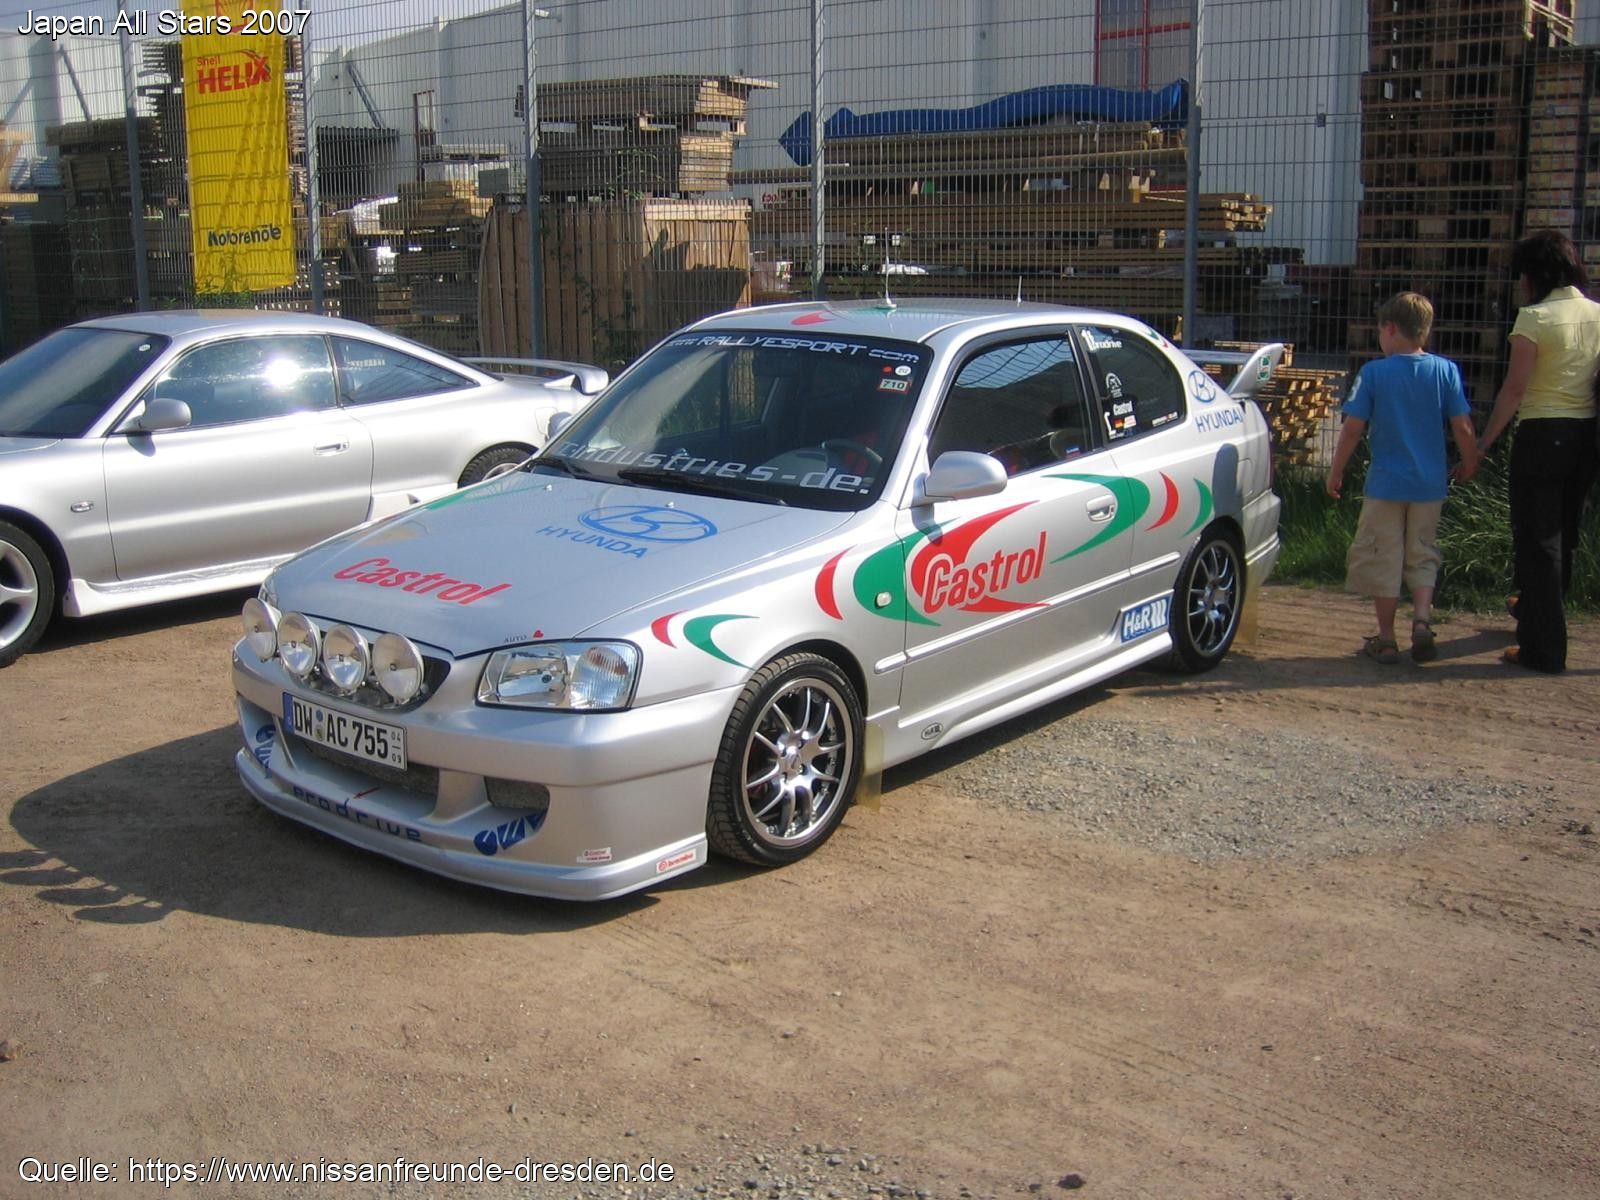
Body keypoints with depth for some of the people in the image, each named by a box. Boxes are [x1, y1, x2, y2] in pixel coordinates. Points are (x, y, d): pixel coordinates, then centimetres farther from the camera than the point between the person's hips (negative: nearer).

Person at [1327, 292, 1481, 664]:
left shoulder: (1374, 372, -8)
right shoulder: (1446, 371, -2)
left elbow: (1353, 428, -8)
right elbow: (1462, 427, -2)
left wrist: (1335, 472, 2)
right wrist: (1468, 465, 14)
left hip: (1386, 483, -2)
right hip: (1430, 483, 3)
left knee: (1384, 560, 7)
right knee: (1423, 556, 17)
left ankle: (1386, 639, 13)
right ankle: (1422, 620, -1)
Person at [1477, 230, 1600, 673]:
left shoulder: (1535, 318, -12)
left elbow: (1515, 388, -15)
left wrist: (1483, 443, -11)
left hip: (1542, 434, -7)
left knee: (1537, 536, -1)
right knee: (1564, 531, 22)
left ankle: (1544, 648, 0)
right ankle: (1534, 605, 45)